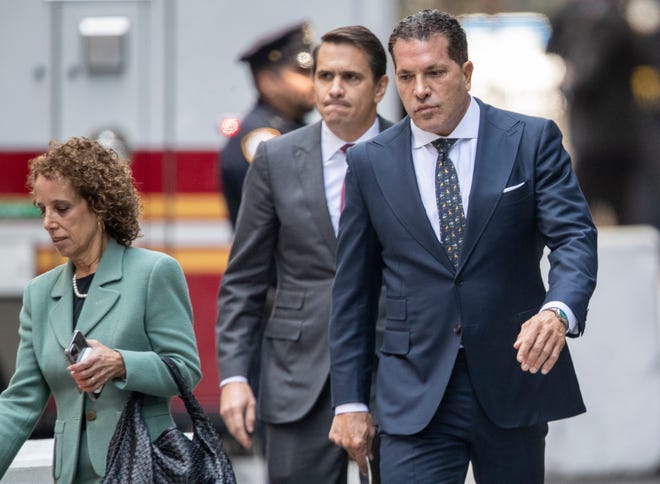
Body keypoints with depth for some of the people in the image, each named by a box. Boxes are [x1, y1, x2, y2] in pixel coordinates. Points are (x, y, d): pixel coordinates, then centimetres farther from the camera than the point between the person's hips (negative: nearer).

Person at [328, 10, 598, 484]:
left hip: (514, 383, 0)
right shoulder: (371, 162, 6)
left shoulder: (532, 140, 1)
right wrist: (349, 401, 6)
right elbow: (353, 291, 9)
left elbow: (575, 238, -8)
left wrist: (558, 312, -30)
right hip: (416, 394, 0)